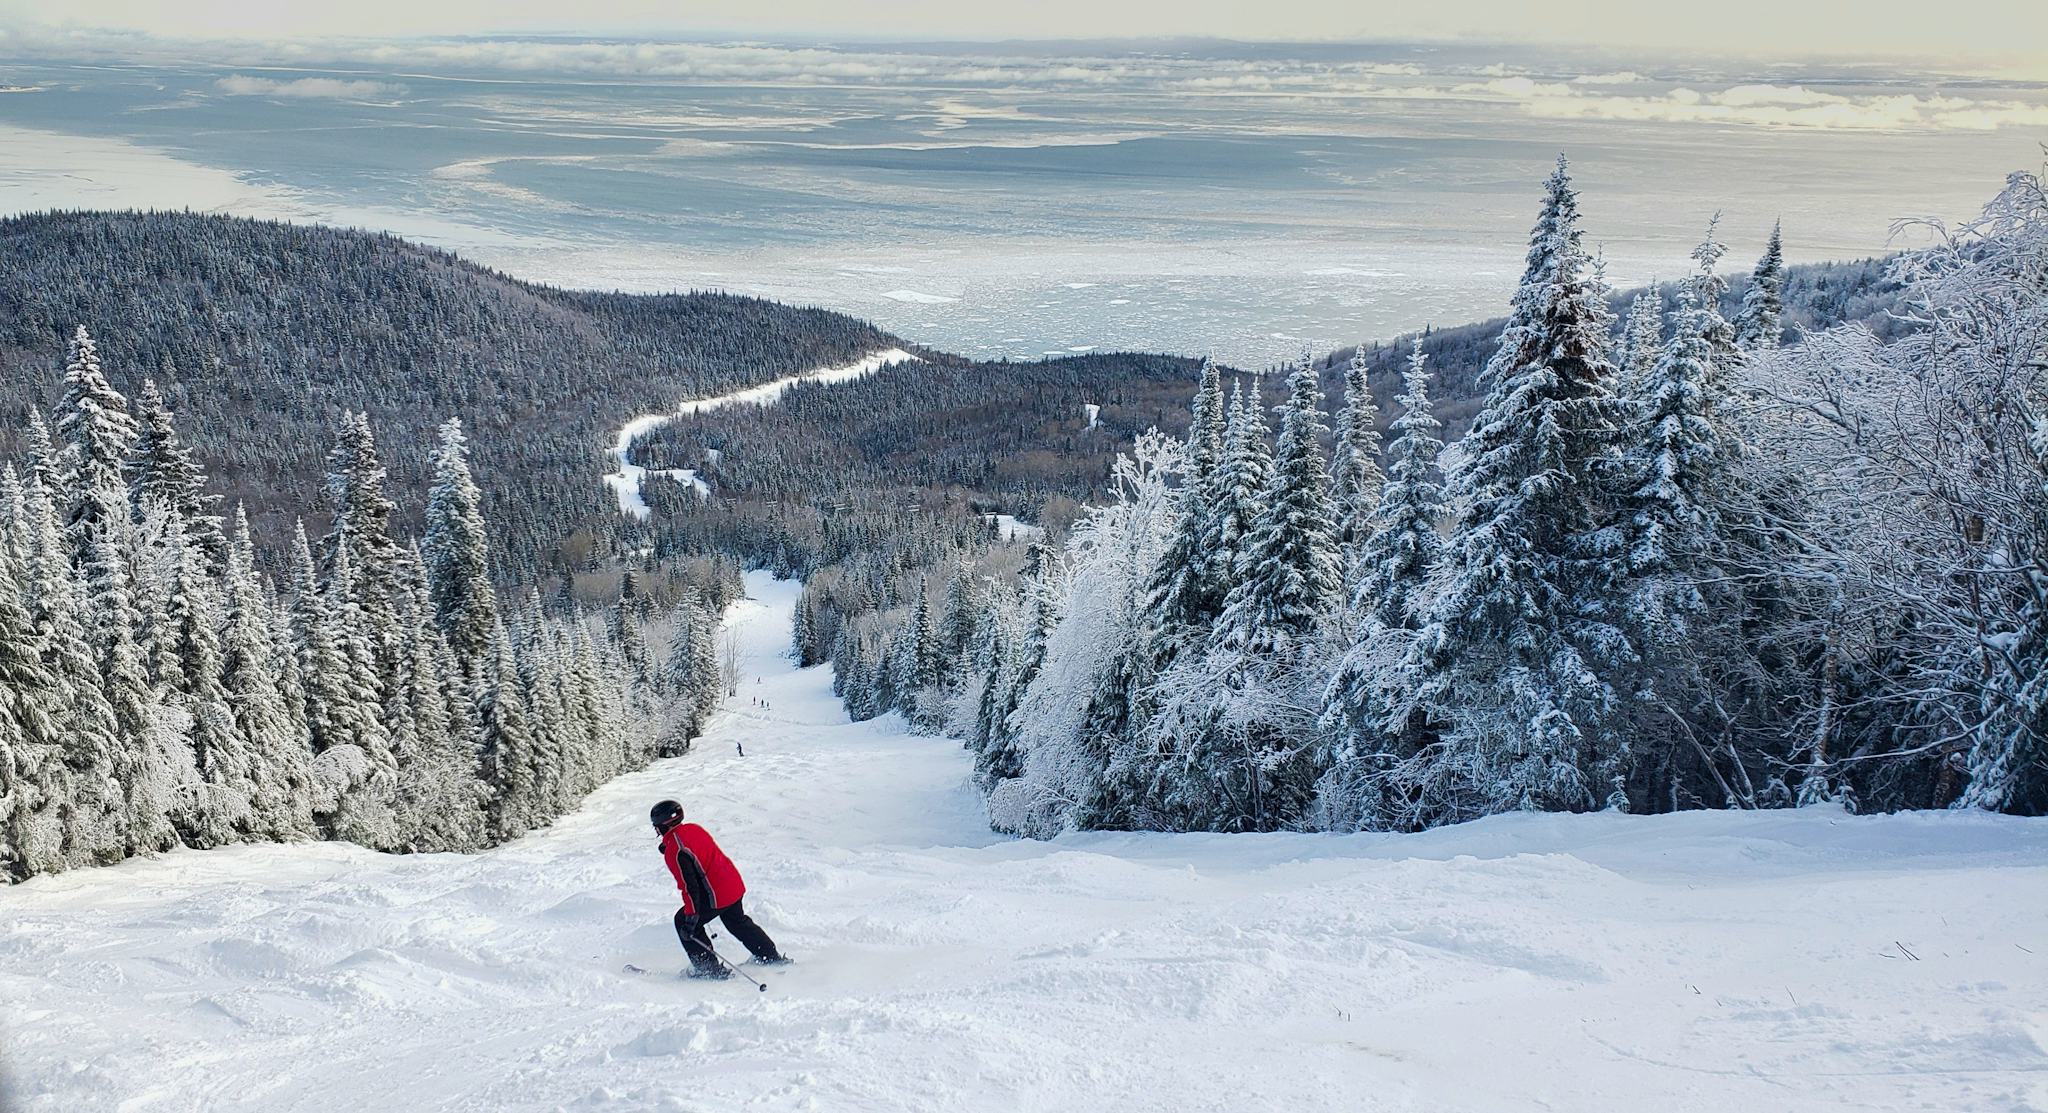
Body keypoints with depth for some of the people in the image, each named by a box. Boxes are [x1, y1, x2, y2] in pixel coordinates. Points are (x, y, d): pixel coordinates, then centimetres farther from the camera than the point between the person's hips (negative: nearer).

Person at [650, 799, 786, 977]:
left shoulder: (674, 851, -21)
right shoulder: (693, 828, 3)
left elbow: (690, 886, -23)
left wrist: (690, 917, -20)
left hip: (716, 896, -9)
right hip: (734, 885, 9)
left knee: (683, 922, 8)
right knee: (737, 921, 29)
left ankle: (710, 969, 10)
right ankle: (772, 957, 39)